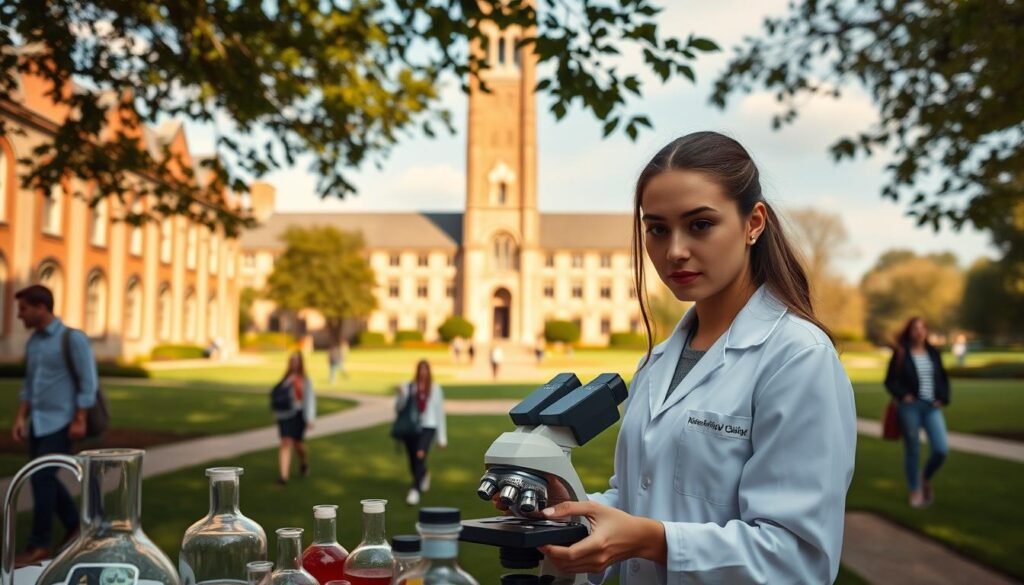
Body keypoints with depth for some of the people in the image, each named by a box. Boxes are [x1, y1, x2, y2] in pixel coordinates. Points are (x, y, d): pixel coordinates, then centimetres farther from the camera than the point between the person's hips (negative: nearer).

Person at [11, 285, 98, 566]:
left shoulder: (73, 338, -12)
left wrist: (80, 420, -17)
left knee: (42, 478, -9)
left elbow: (88, 382, -14)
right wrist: (20, 418, 8)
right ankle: (75, 526, 27)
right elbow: (29, 384, 17)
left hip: (61, 423, -8)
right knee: (45, 479, 10)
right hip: (38, 422, 8)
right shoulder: (33, 341, 10)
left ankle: (38, 545, 0)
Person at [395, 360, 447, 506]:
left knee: (420, 454, -27)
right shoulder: (408, 387, 4)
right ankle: (424, 475, 45)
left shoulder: (435, 388, 5)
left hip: (428, 427, -2)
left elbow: (439, 412, 7)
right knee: (413, 463, 9)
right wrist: (400, 396, -19)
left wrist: (442, 437, 7)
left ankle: (415, 490, -25)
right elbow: (398, 409, 2)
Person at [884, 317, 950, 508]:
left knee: (941, 449, -7)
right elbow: (890, 380, 0)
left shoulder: (933, 353, 10)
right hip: (910, 406, -3)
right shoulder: (901, 354, -1)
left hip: (932, 407, 3)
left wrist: (943, 398, 3)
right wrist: (902, 395, -15)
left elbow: (943, 378, 17)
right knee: (912, 451, 4)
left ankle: (926, 478, 21)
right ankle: (915, 490, 19)